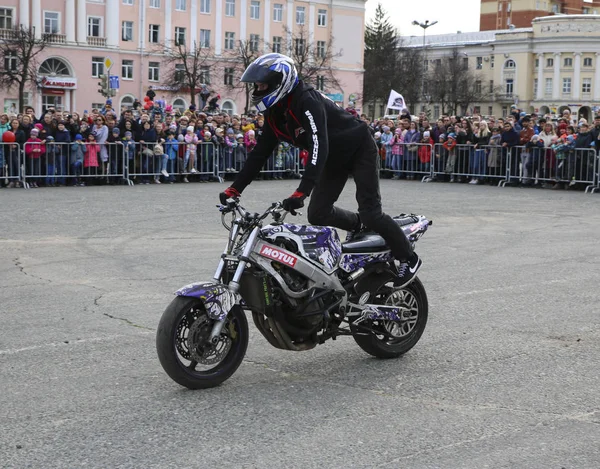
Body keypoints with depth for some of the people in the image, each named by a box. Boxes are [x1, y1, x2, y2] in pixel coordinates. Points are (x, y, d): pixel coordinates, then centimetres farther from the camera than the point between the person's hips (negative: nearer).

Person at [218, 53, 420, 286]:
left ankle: (409, 259, 4)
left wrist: (301, 192, -52)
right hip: (335, 159, 8)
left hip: (359, 149, -8)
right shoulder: (275, 113, -4)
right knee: (317, 214, -1)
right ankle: (358, 225, 27)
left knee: (370, 212, -14)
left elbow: (319, 147, -42)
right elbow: (260, 153, -1)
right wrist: (234, 189, -9)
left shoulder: (307, 101, -32)